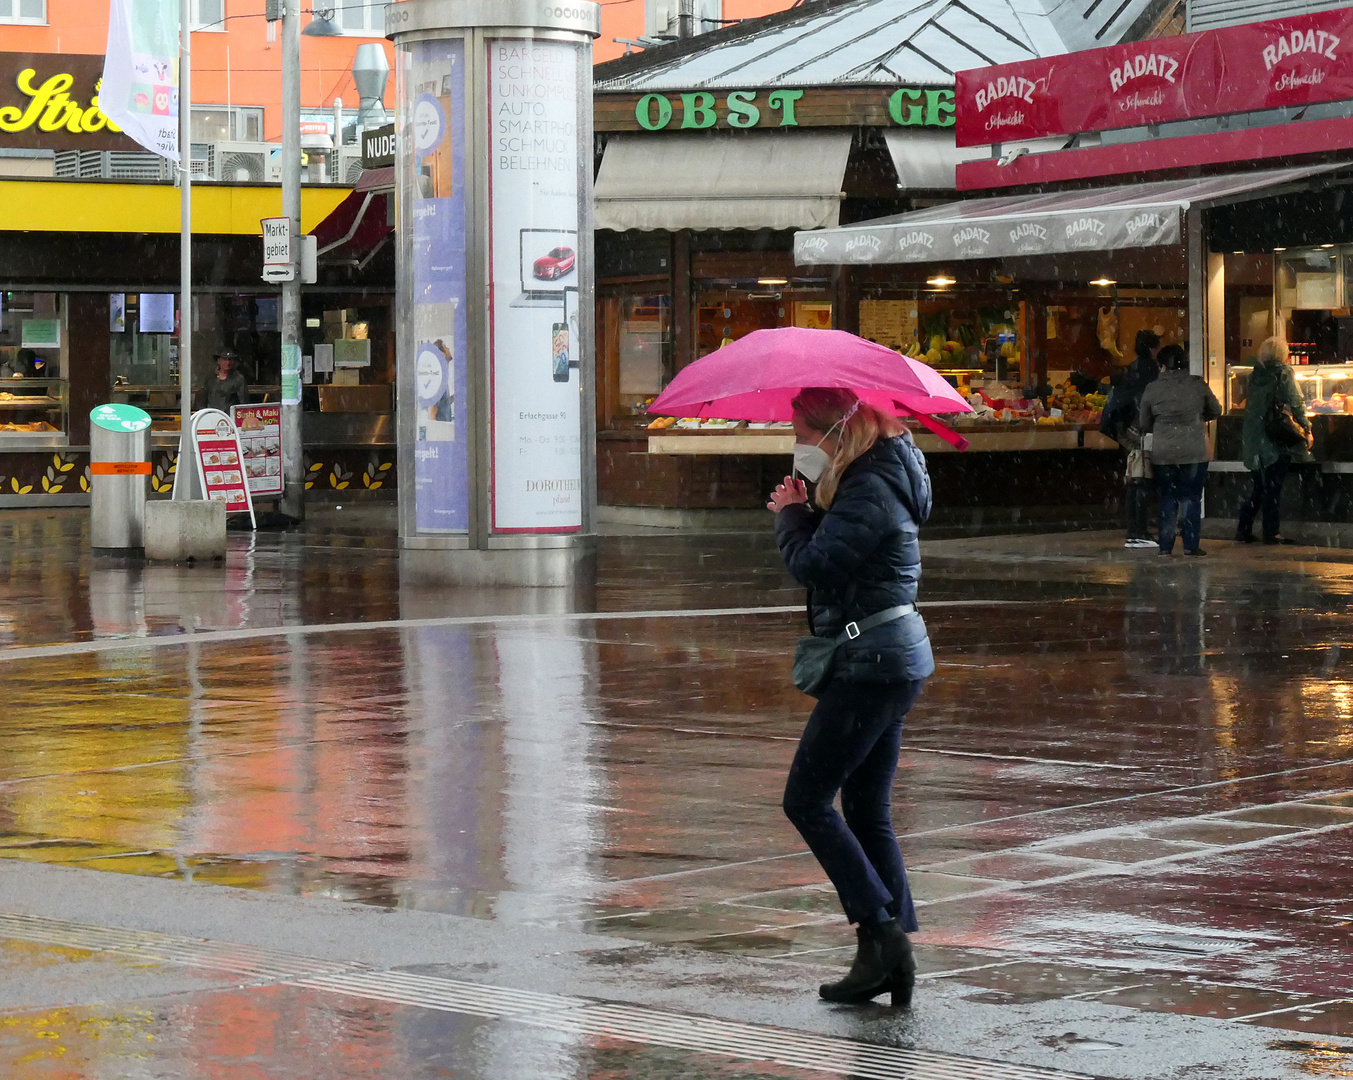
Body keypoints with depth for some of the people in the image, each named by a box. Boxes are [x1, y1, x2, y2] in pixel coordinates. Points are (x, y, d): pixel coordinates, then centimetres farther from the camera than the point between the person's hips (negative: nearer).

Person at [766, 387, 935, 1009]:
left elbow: (812, 564, -22)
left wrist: (791, 515, -4)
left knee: (806, 800, -6)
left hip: (872, 663, -10)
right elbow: (828, 555, 18)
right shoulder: (871, 480, 15)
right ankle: (893, 956, 9)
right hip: (891, 660, 10)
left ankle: (882, 930, -8)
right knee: (867, 812, 11)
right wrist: (801, 514, 0)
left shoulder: (869, 492, -17)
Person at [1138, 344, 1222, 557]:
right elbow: (1215, 411, 12)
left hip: (1163, 452, 1)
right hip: (1194, 451, -1)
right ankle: (1191, 545, 4)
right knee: (1192, 497, 7)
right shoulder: (1197, 385, -2)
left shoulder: (1152, 389, -3)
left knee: (1168, 499, 10)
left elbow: (1143, 424, 7)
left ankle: (1165, 546, 7)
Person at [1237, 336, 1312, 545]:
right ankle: (1271, 533, -1)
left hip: (1253, 438, 6)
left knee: (1260, 486, 13)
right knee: (1273, 487, -1)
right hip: (1277, 439, -6)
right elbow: (1295, 403, -11)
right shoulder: (1282, 372, -7)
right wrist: (1307, 429, -4)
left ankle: (1243, 529, 10)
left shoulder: (1256, 373, 11)